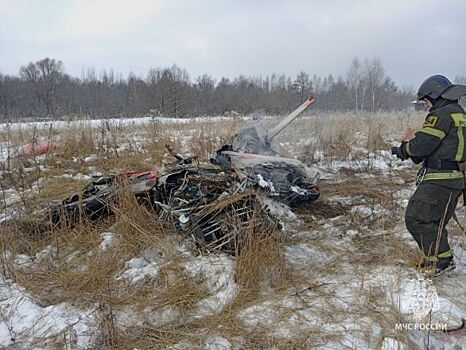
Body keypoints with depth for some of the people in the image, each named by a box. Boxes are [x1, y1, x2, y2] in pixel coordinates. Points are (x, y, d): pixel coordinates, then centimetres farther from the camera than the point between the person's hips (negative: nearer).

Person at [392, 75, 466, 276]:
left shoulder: (441, 115, -15)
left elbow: (422, 144, -20)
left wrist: (403, 150, 0)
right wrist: (411, 153, 13)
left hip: (439, 179, -10)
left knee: (417, 218, -5)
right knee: (435, 221, 19)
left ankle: (442, 260, 0)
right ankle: (436, 258, 28)